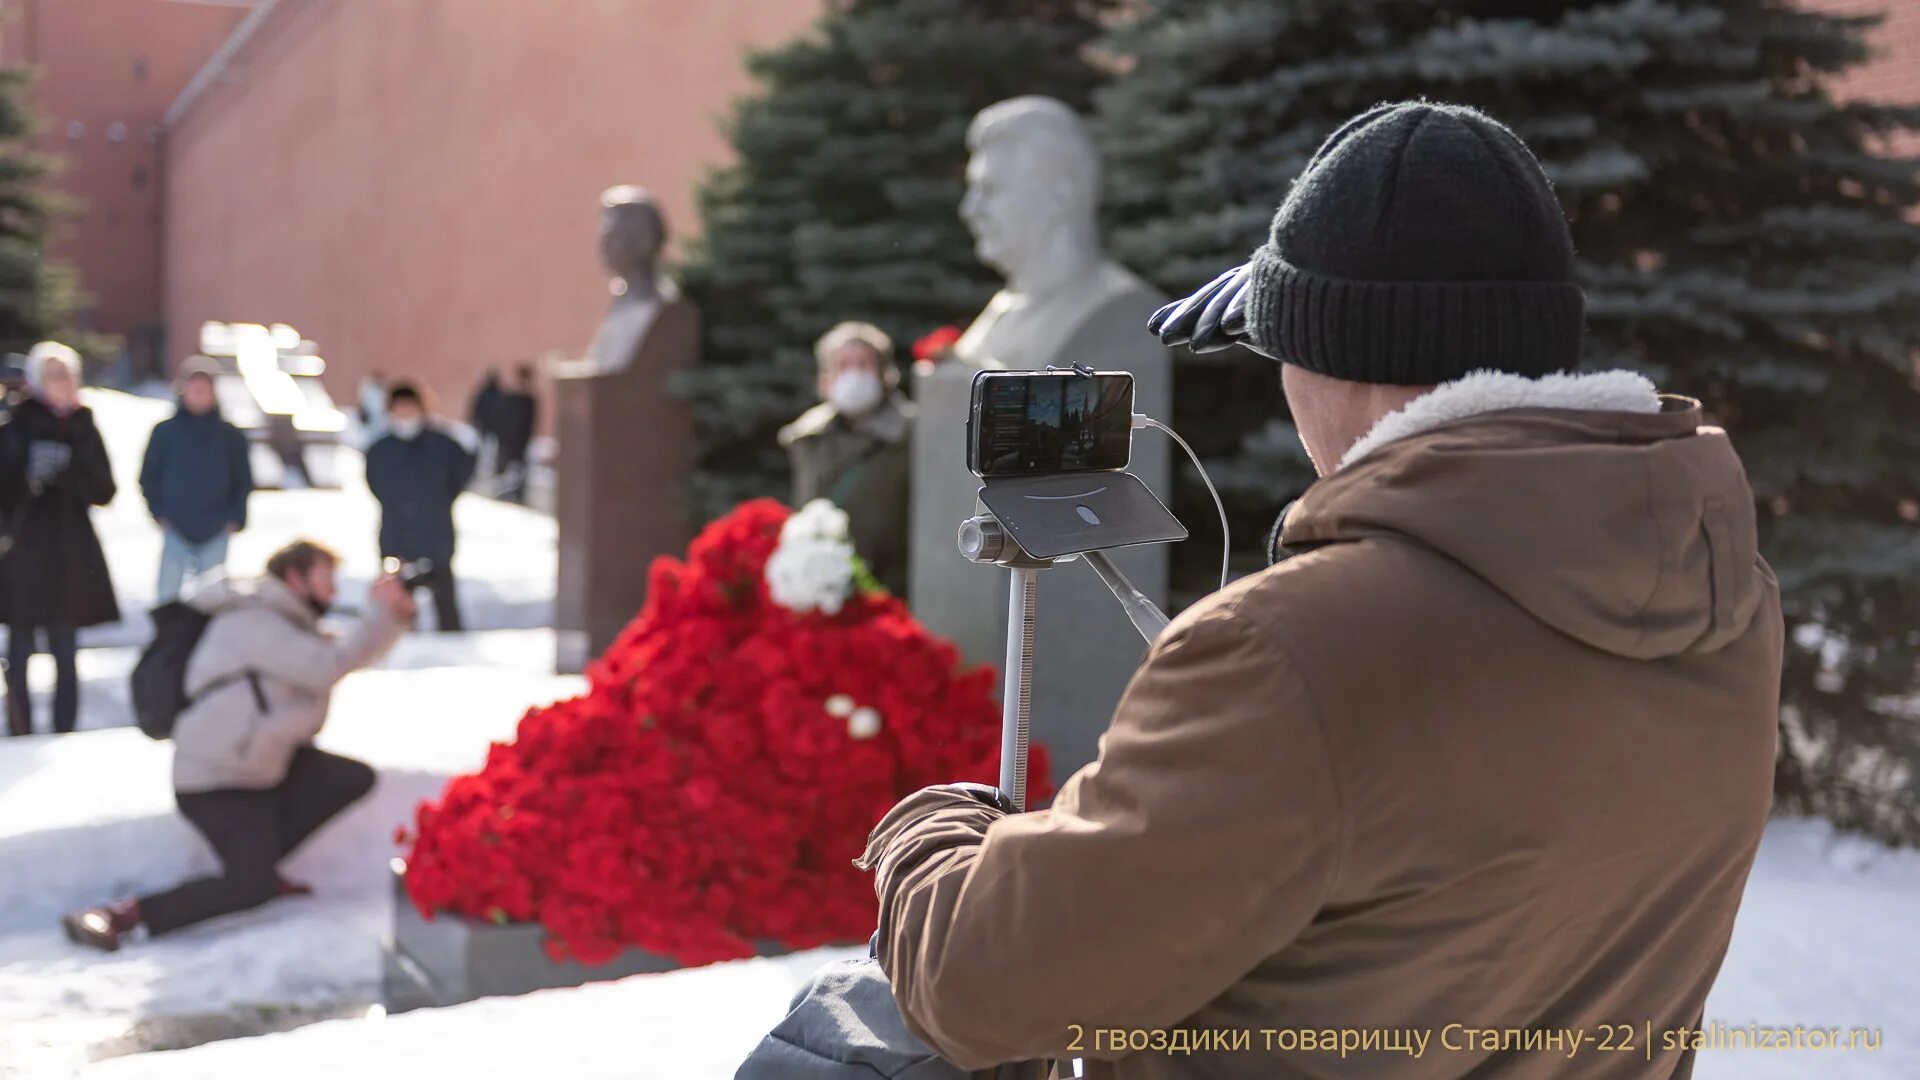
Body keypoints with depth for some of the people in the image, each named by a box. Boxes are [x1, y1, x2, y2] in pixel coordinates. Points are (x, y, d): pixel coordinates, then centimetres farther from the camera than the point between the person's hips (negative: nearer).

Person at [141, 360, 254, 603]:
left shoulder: (230, 436, 4)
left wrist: (234, 520, 0)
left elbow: (244, 482, 9)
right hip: (175, 530, 0)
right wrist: (160, 513, -1)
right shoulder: (165, 432, 3)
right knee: (168, 593, -2)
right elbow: (149, 477, 8)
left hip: (216, 531, 0)